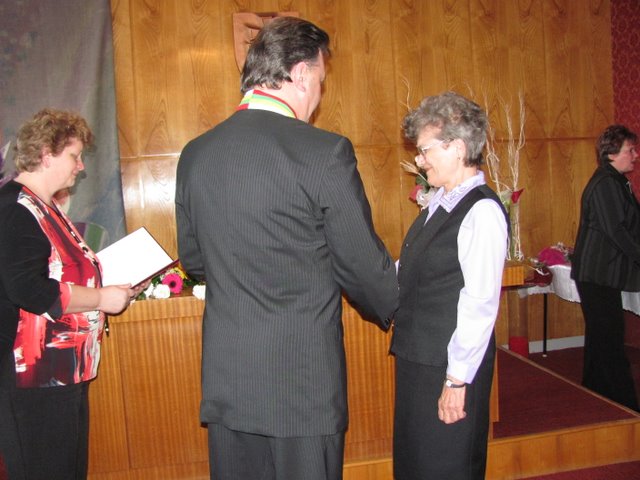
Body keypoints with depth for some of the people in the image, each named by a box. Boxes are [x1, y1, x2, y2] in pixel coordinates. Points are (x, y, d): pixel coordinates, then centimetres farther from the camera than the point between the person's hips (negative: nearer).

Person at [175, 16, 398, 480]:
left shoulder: (194, 154, 1)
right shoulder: (326, 151, -15)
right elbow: (363, 264, -8)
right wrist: (390, 311, 13)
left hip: (225, 378, 5)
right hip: (304, 377, -5)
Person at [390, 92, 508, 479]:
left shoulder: (482, 212, -18)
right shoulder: (440, 204, 9)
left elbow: (480, 303, -21)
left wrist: (457, 379, -19)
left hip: (449, 368, -8)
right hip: (417, 358, 8)